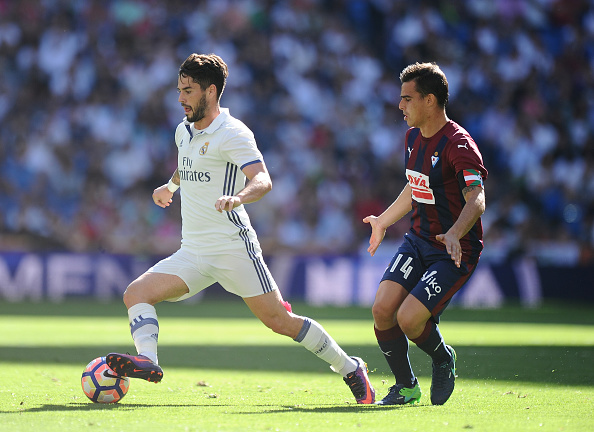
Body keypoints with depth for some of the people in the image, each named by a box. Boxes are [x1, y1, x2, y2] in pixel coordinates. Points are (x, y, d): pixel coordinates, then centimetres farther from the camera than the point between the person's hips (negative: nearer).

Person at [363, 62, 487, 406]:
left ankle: (443, 358, 14)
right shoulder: (413, 137, 8)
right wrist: (384, 220, 38)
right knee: (382, 309, -10)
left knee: (409, 319, -20)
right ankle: (406, 386, 11)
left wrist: (455, 234, -48)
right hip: (419, 240, 8)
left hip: (454, 251, -8)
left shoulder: (458, 145, -19)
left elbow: (477, 200, -30)